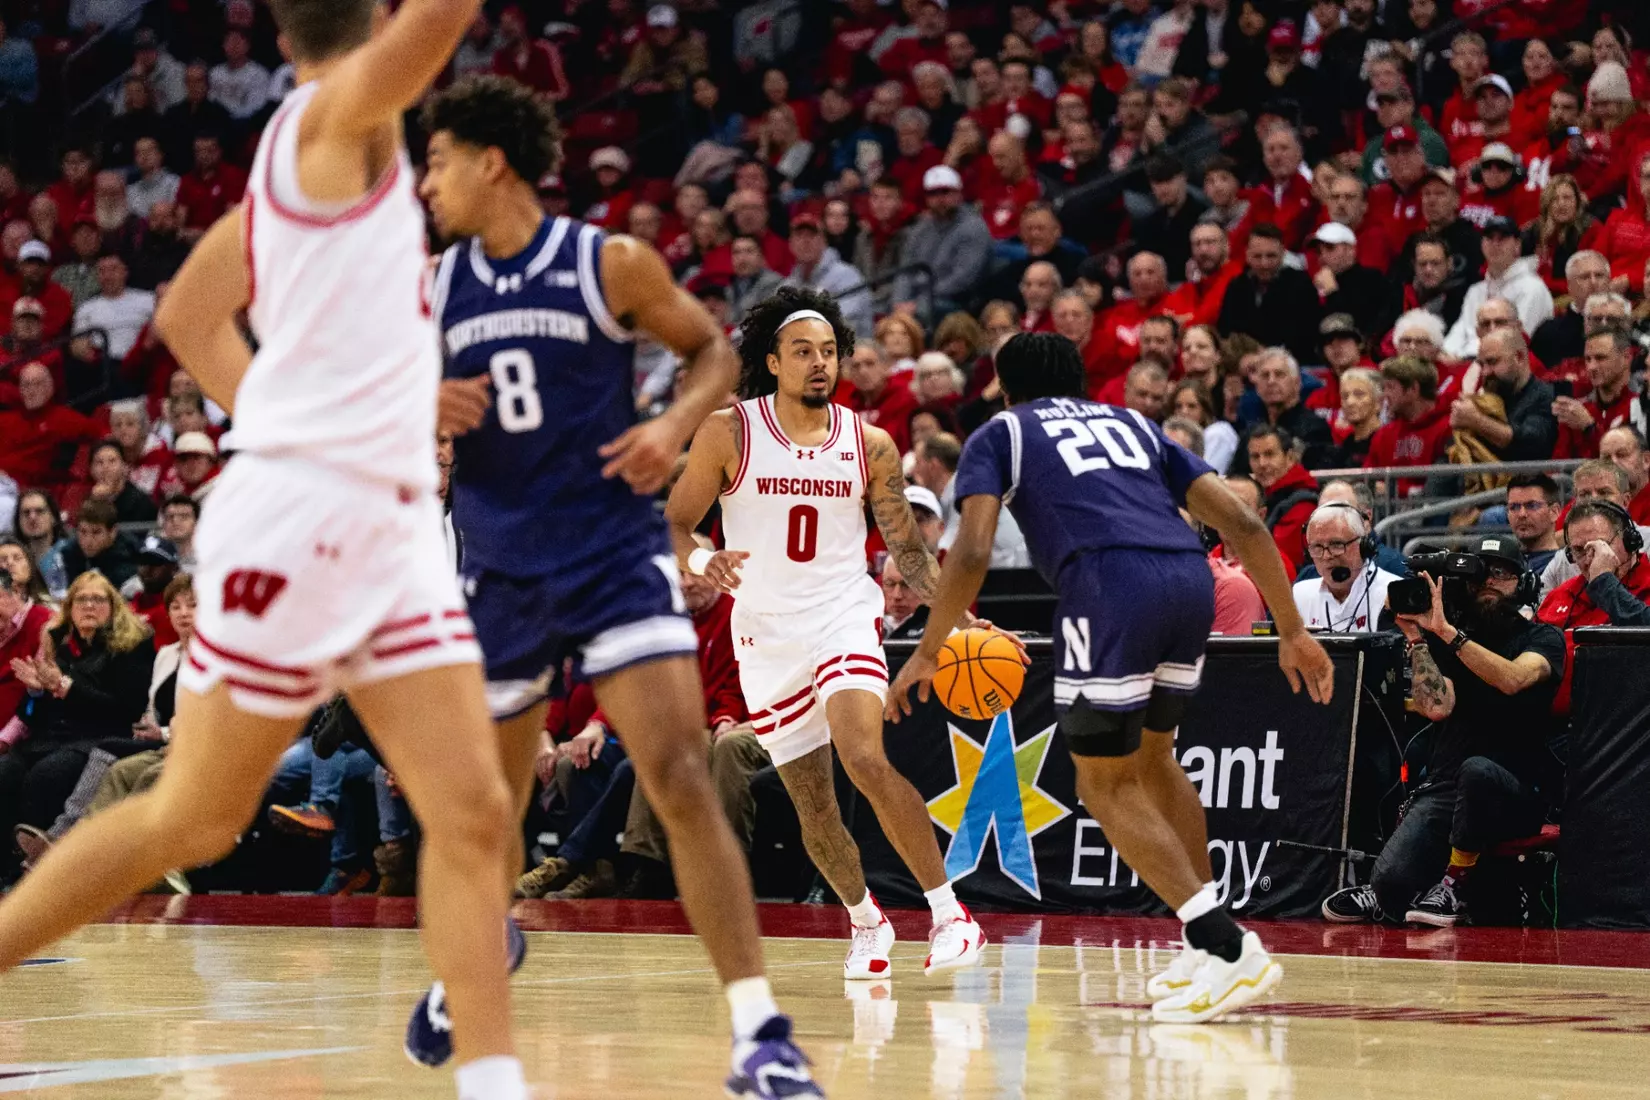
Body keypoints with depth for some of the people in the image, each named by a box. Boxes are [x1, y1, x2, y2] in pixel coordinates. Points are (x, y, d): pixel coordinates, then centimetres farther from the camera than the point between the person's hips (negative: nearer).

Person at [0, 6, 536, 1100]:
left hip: (393, 526, 8)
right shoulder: (341, 112, -7)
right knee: (193, 820, 1)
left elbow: (189, 314, 27)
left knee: (474, 813, -3)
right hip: (296, 518, -8)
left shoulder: (306, 149, 17)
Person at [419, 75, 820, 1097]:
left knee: (682, 776, -18)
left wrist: (677, 423, -14)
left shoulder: (612, 265, -6)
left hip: (617, 556, -4)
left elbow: (715, 346, 6)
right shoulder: (432, 287, 4)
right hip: (501, 571, 4)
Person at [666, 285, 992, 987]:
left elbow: (908, 550, 7)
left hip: (843, 619, -1)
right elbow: (672, 525, 0)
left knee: (867, 758, -26)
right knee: (812, 805, 4)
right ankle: (866, 922, 30)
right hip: (767, 634, 1)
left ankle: (949, 914, -21)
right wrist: (702, 562, -23)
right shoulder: (729, 434, -4)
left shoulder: (870, 446, 0)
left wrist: (963, 620, -6)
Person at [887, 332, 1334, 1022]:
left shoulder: (998, 434, 22)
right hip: (1192, 578, 5)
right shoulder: (1131, 424, 33)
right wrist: (1293, 632, 24)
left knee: (1106, 784, 6)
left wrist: (926, 654, 11)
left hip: (1109, 584, -5)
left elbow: (972, 552, 4)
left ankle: (1228, 948, -7)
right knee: (1151, 757, 26)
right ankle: (1206, 948, 24)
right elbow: (1241, 523, 22)